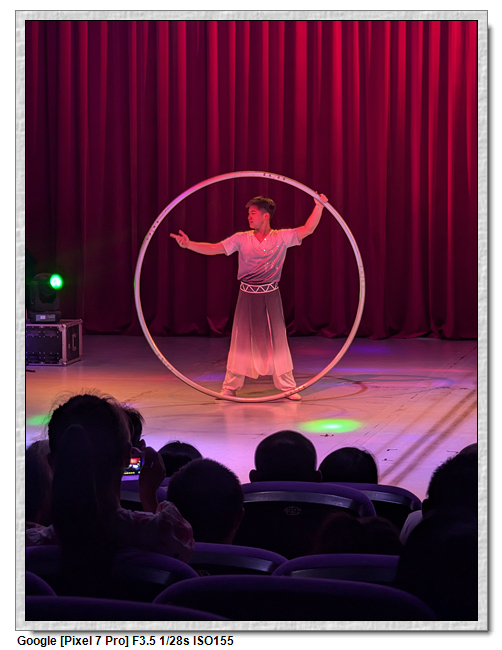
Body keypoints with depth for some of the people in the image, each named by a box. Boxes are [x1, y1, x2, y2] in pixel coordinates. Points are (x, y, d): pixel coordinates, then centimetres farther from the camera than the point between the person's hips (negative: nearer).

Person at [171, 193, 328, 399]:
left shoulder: (281, 237, -2)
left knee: (277, 340, 4)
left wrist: (319, 206, -22)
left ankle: (287, 387, 12)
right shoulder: (241, 239, -2)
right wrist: (189, 244, -21)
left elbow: (308, 229, -10)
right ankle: (230, 387, 12)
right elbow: (213, 249, -8)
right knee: (242, 341, 4)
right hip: (247, 297, 1)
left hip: (271, 297, -1)